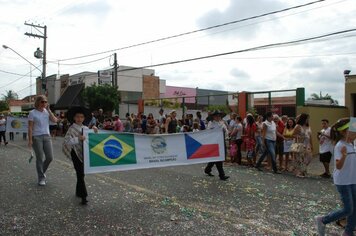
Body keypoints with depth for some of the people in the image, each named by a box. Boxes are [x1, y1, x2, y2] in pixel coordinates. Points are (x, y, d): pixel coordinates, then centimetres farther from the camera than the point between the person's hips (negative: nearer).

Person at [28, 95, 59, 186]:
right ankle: (41, 178, 12)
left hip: (47, 136, 4)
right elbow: (30, 127, -7)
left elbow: (55, 120, -6)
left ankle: (42, 171, 30)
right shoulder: (32, 113, -4)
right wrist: (30, 140, -12)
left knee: (50, 157, 3)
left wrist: (48, 110, -7)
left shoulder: (47, 111, 8)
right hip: (37, 137, -4)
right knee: (40, 158, 0)